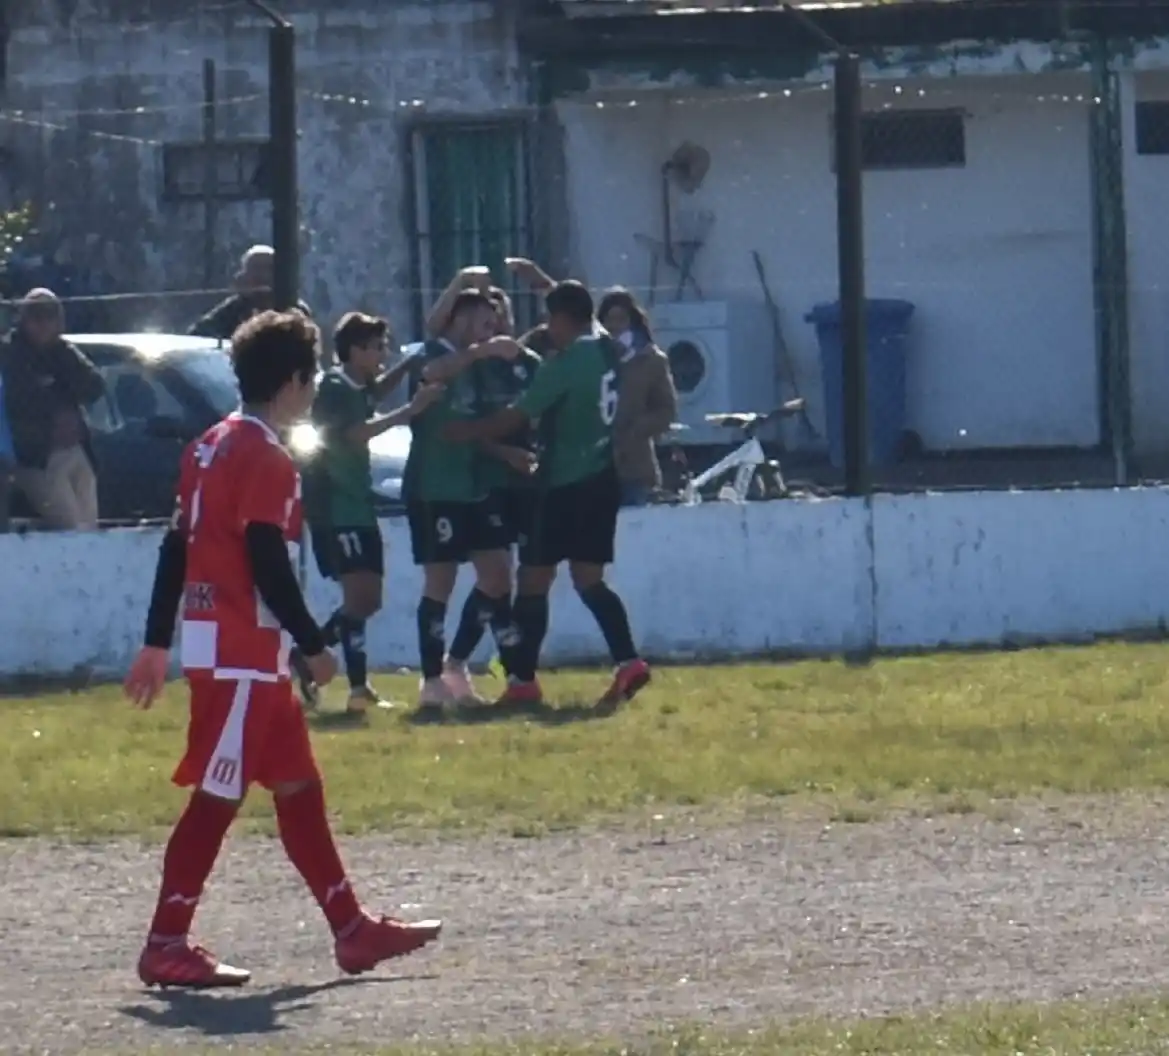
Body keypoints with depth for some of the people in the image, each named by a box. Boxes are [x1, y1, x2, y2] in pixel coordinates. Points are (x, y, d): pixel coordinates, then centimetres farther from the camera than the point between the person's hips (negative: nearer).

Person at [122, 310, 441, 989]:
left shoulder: (214, 447, 14)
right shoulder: (267, 460, -14)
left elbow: (176, 548, 16)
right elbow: (268, 565, -20)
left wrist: (158, 644, 19)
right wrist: (315, 645, -12)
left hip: (224, 647, 10)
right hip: (240, 652, -10)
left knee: (299, 787, 13)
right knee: (217, 798, -7)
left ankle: (352, 930, 17)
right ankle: (166, 946, -6)